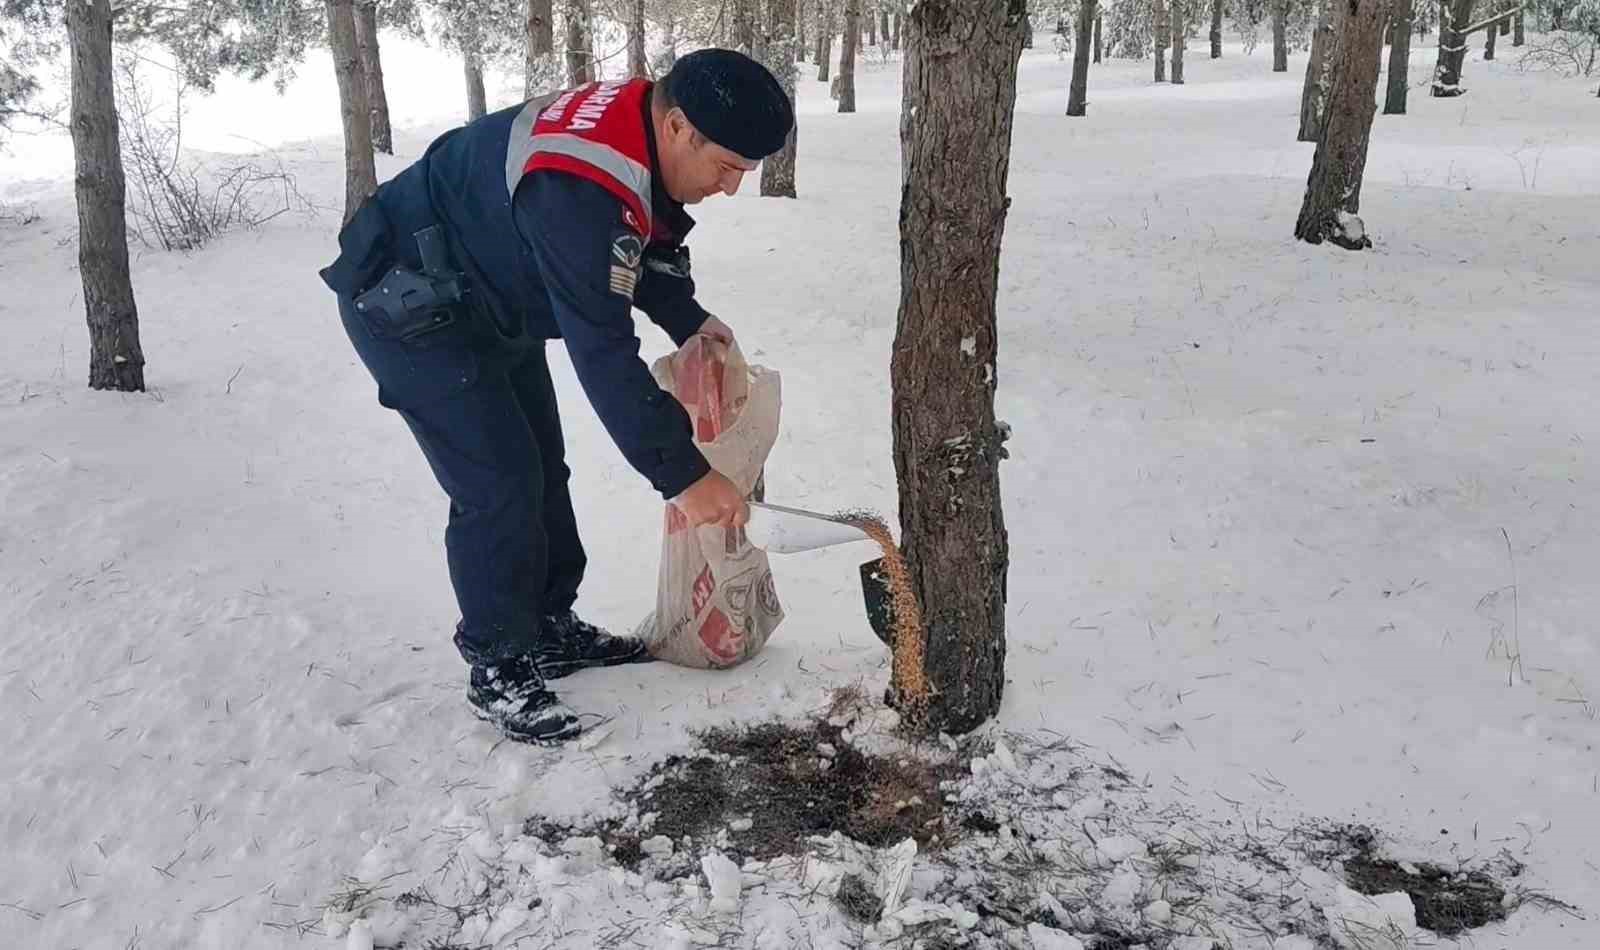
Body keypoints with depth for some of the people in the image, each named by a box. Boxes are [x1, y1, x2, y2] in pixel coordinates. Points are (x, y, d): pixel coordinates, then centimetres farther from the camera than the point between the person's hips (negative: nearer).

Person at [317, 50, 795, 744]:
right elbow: (602, 351, -36)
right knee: (500, 485, -11)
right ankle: (499, 670, 5)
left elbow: (645, 245, 13)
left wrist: (689, 320, 1)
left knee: (542, 467, 13)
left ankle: (552, 628, 27)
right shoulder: (578, 188, -37)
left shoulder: (634, 132, -7)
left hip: (487, 299, 10)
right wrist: (683, 474, -31)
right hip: (405, 303, -10)